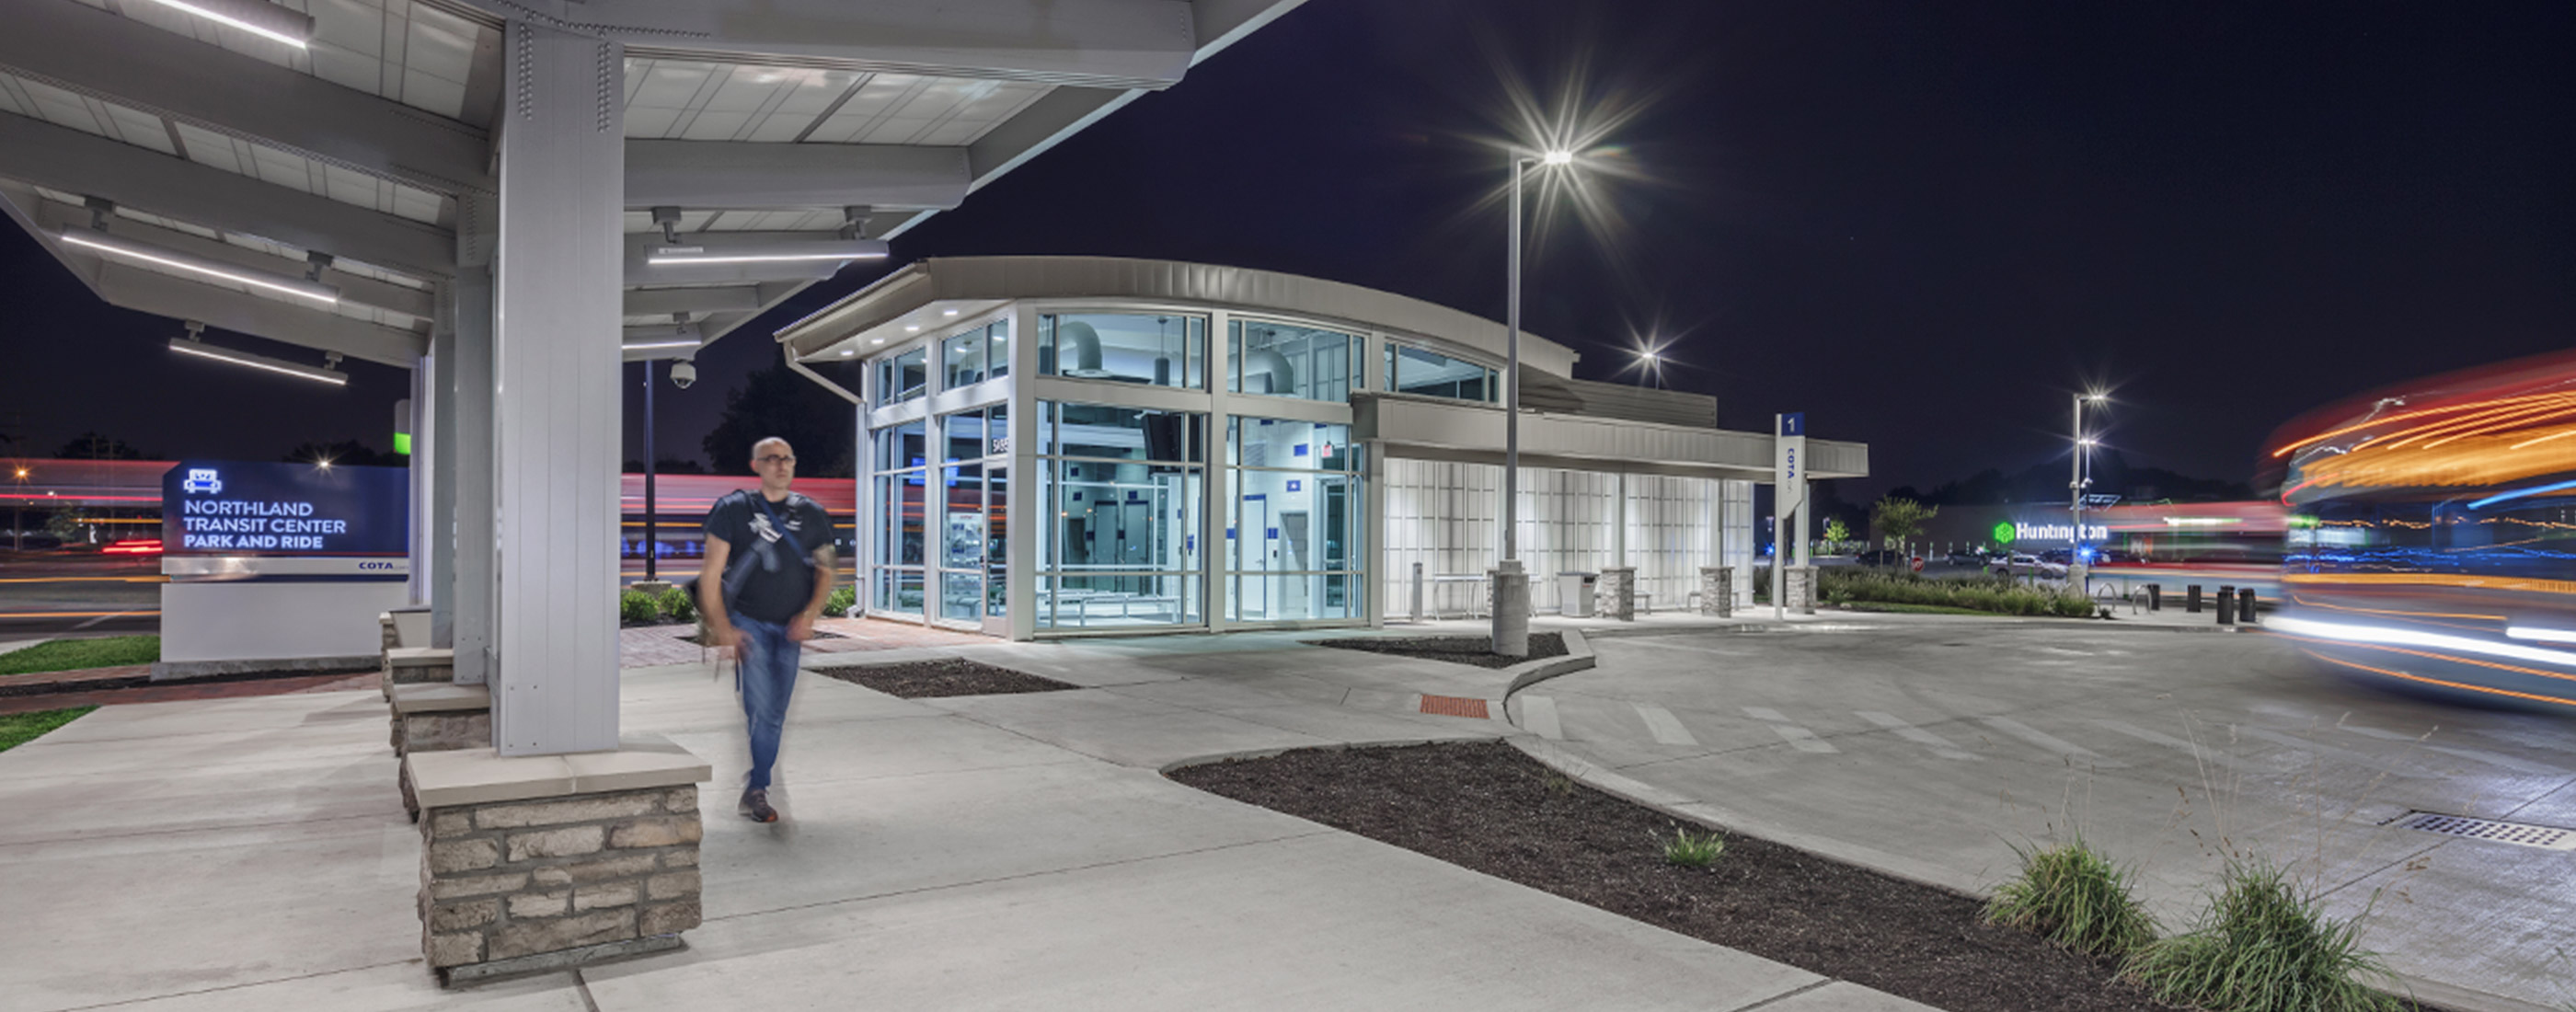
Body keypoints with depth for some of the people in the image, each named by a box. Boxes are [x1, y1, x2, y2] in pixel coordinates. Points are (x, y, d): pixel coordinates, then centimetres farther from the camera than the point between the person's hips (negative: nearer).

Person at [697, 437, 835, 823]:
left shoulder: (812, 515, 10)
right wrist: (722, 628, -9)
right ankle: (756, 790, -3)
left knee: (774, 717, 7)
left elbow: (824, 573, 12)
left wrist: (809, 615, -5)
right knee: (759, 708, -15)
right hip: (747, 623, -3)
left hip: (790, 630, 3)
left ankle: (756, 790, 20)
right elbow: (710, 574, -1)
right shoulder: (733, 509, 0)